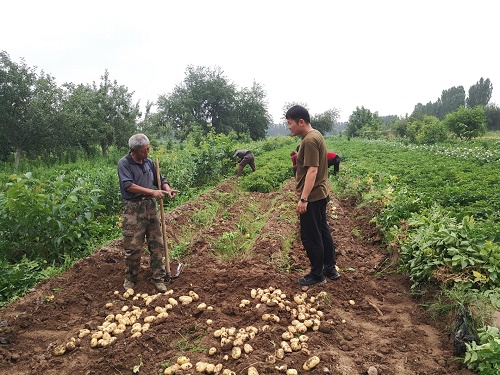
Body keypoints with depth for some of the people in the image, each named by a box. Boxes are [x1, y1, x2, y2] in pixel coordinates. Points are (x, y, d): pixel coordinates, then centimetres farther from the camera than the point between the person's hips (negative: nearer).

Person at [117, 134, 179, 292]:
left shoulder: (149, 162, 10)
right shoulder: (124, 163, -7)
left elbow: (160, 179, 18)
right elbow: (128, 185, -19)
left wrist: (167, 189, -4)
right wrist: (152, 192, -20)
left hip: (150, 206, 5)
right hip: (133, 208, -5)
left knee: (157, 244, 6)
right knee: (133, 246, 0)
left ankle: (158, 278, 18)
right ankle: (130, 279, 20)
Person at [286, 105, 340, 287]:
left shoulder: (309, 140, -20)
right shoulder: (315, 135, 11)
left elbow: (312, 171, -26)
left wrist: (303, 199, -26)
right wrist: (299, 159, 9)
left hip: (312, 197, -10)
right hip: (320, 194, 10)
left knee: (310, 237, 1)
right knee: (322, 231, 17)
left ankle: (317, 275, 14)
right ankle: (330, 269, 29)